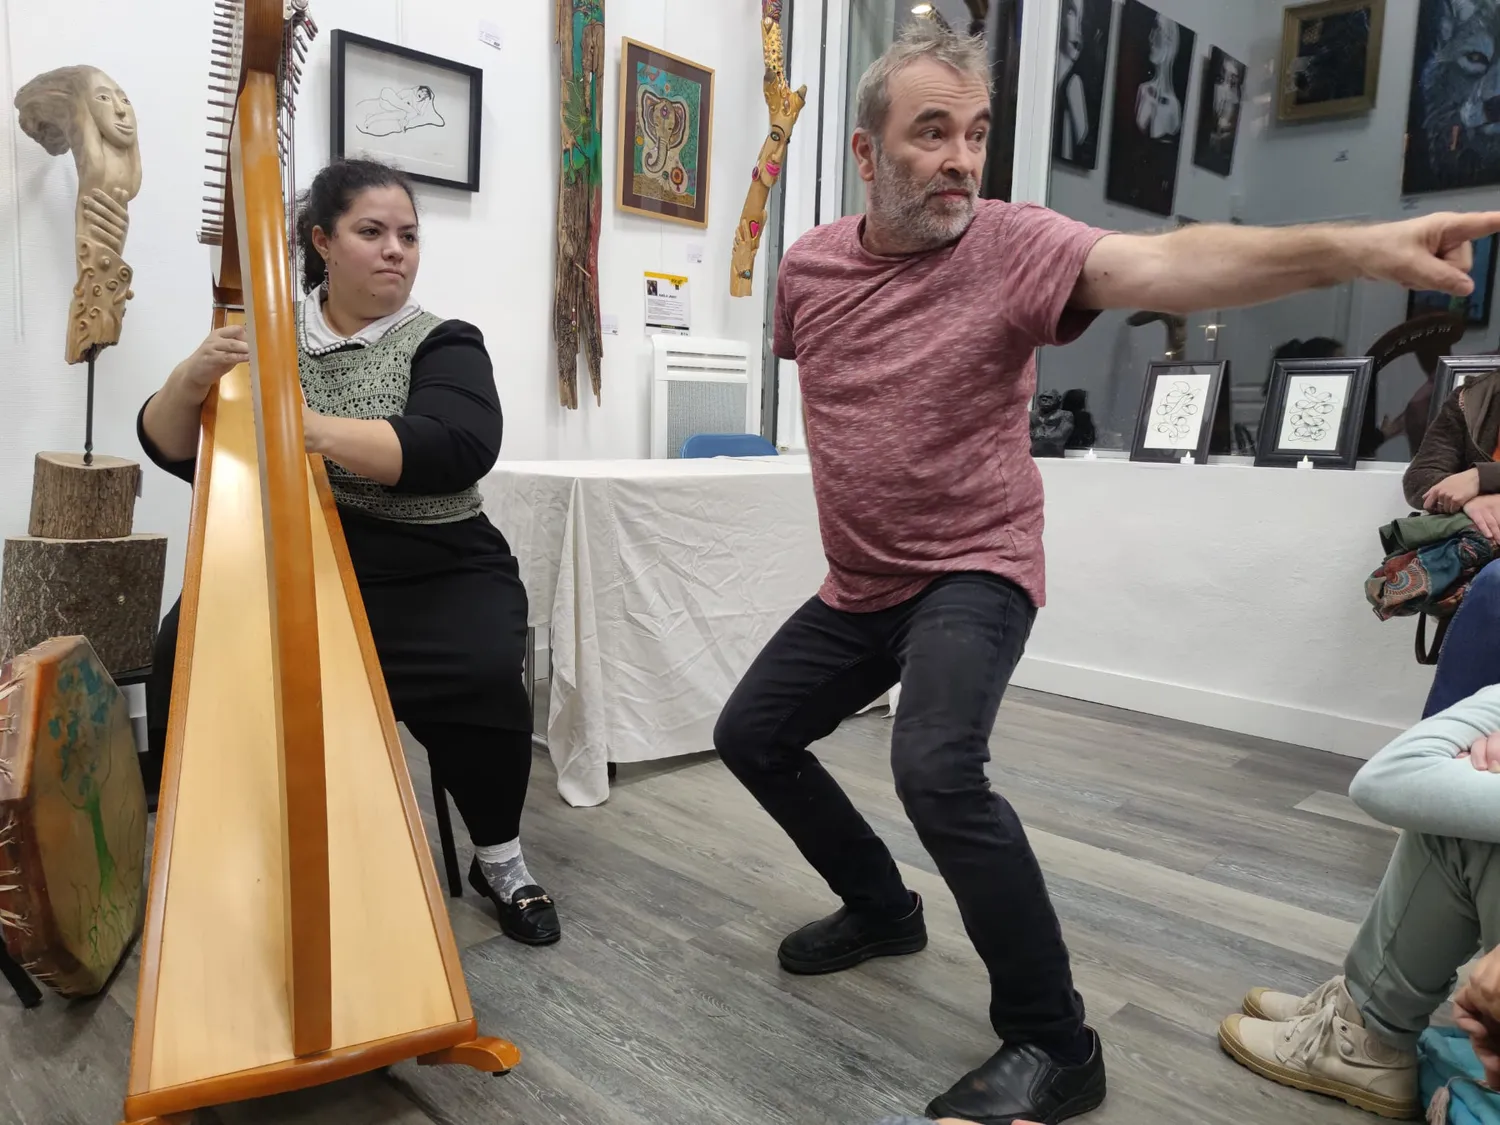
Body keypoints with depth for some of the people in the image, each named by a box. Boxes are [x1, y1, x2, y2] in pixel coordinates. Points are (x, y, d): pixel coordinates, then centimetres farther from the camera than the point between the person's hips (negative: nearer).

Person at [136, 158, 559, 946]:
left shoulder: (443, 345, 0)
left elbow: (460, 448, -20)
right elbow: (171, 448, 5)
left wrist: (313, 427, -29)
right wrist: (192, 378, -17)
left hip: (433, 576, -2)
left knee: (479, 677, -28)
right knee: (188, 661, -23)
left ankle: (500, 860, 1)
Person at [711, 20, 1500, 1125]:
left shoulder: (1016, 245, -17)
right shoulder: (808, 263, -1)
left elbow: (1165, 263, -36)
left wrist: (1359, 247, -51)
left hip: (973, 575, -7)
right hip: (858, 585, 7)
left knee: (936, 766, -31)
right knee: (750, 735, 16)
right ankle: (883, 908, 36)